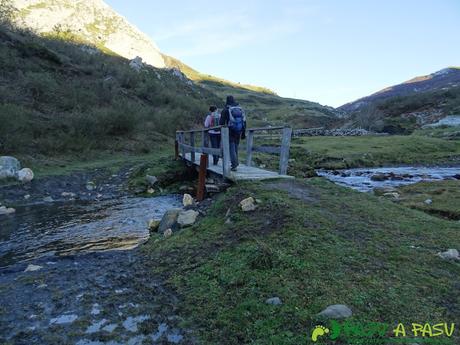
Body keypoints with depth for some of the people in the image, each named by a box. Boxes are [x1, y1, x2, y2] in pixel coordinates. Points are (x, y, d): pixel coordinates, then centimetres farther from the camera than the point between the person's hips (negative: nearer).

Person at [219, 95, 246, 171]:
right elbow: (244, 122, 11)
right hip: (238, 133, 5)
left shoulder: (226, 110, -6)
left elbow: (222, 123, -5)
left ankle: (234, 165, -11)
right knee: (236, 147, 18)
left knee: (231, 148, -2)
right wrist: (243, 133, 15)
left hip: (230, 132, -4)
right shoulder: (241, 109, 9)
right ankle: (235, 163, 26)